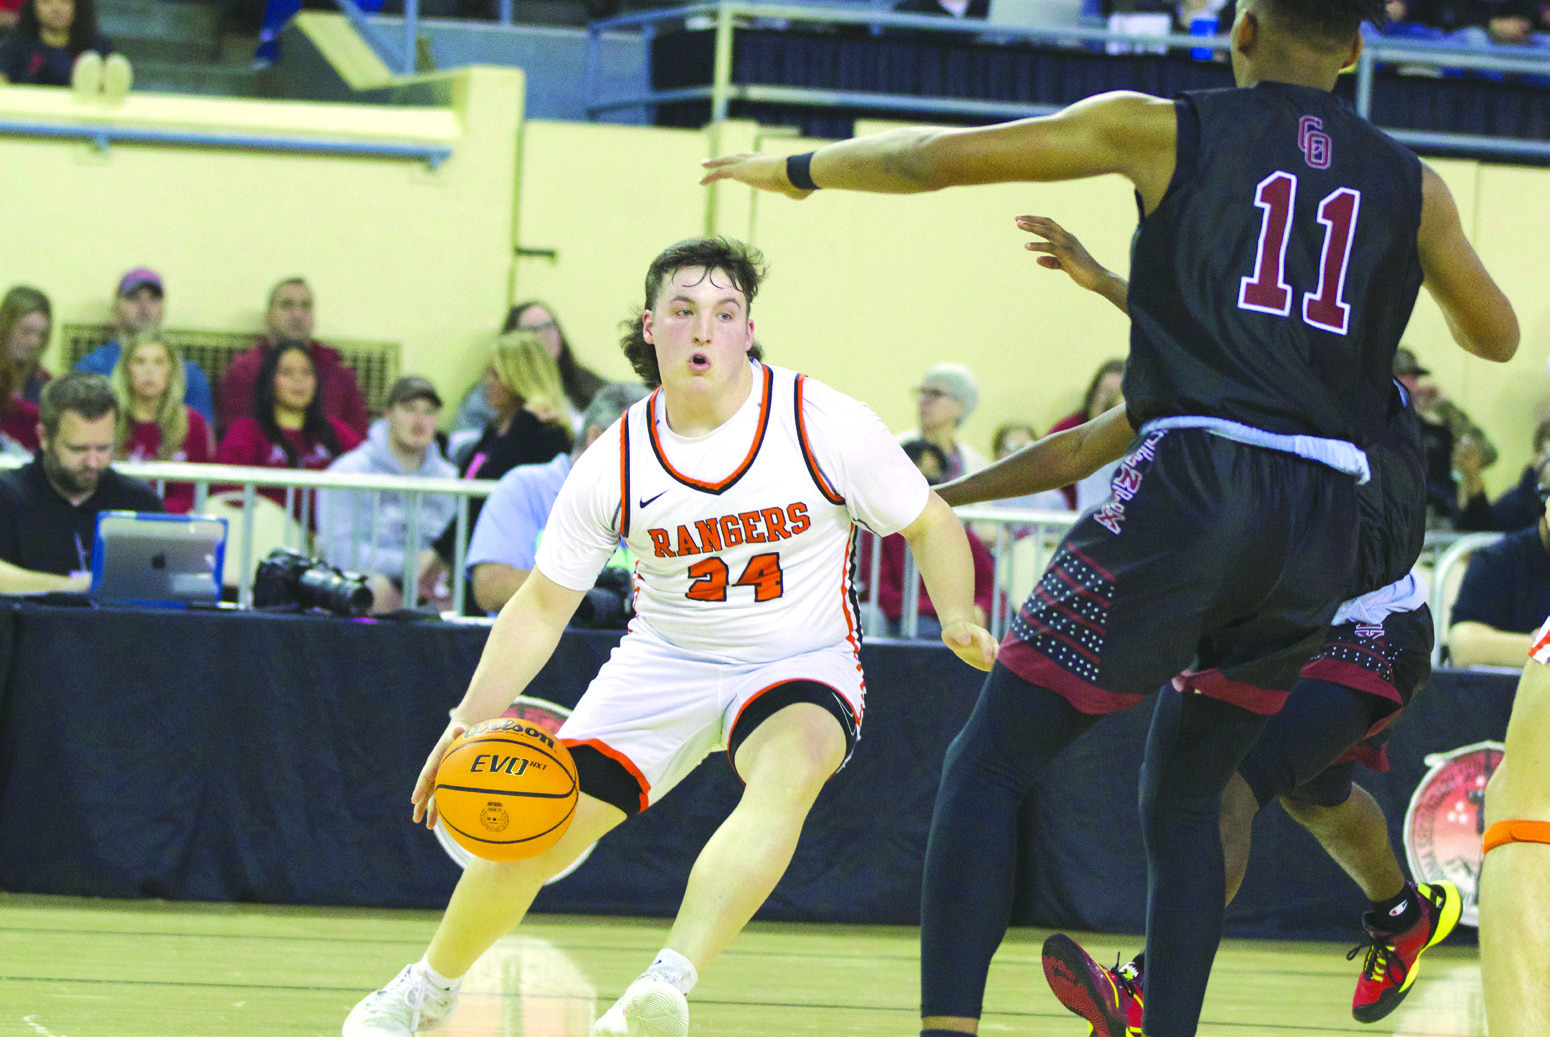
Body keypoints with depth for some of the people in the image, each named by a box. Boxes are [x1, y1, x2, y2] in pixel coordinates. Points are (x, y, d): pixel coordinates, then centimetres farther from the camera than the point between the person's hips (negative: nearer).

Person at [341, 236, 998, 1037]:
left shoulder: (824, 426, -16)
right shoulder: (616, 462, -11)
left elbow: (929, 523, -1)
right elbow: (542, 606, -1)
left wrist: (958, 620, -20)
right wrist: (471, 722, -12)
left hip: (800, 665, -2)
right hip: (665, 662, 2)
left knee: (792, 766, -37)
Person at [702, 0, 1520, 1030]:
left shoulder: (1166, 130, 5)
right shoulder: (1411, 185, 13)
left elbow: (933, 158, 8)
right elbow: (1497, 337, 28)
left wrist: (794, 170, 24)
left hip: (1193, 488, -4)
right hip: (1325, 527, 4)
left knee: (990, 764, 2)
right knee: (1184, 798, 21)